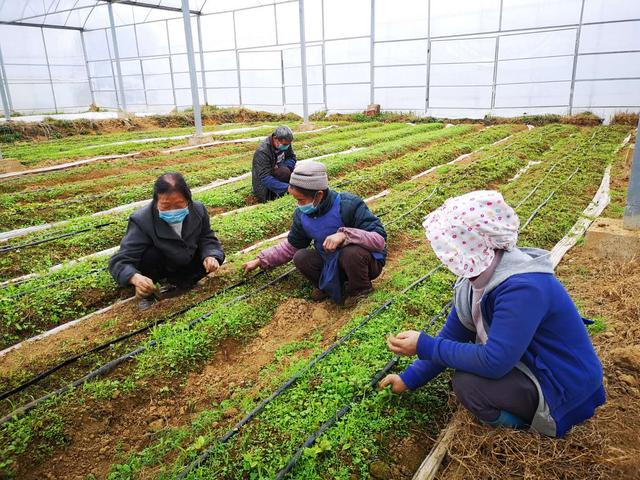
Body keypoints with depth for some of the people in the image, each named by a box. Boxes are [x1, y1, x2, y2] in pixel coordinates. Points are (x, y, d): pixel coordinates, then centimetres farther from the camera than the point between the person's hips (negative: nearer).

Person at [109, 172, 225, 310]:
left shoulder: (198, 210, -21)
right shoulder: (142, 221, -32)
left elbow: (207, 239, -8)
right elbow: (119, 261, -35)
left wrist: (211, 256, -32)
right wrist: (136, 278, -58)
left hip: (184, 263, 4)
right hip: (157, 266, -4)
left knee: (213, 257, -16)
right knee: (150, 255, -35)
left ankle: (178, 283, 3)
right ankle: (146, 293, -6)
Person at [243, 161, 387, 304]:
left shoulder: (349, 205, -26)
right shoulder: (302, 214, -7)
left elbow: (380, 238, -31)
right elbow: (292, 246, 11)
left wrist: (344, 234, -43)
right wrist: (260, 260, 8)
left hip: (368, 262, -5)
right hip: (332, 264, 5)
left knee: (352, 252, -37)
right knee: (300, 258, -17)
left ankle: (361, 290, -8)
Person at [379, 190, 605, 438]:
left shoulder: (522, 288, -33)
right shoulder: (477, 278, -6)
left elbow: (493, 363, -33)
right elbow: (451, 336, 1)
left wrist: (424, 346, -27)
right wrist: (409, 379, 1)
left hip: (567, 388, -9)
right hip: (532, 361, 9)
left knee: (468, 383, -22)